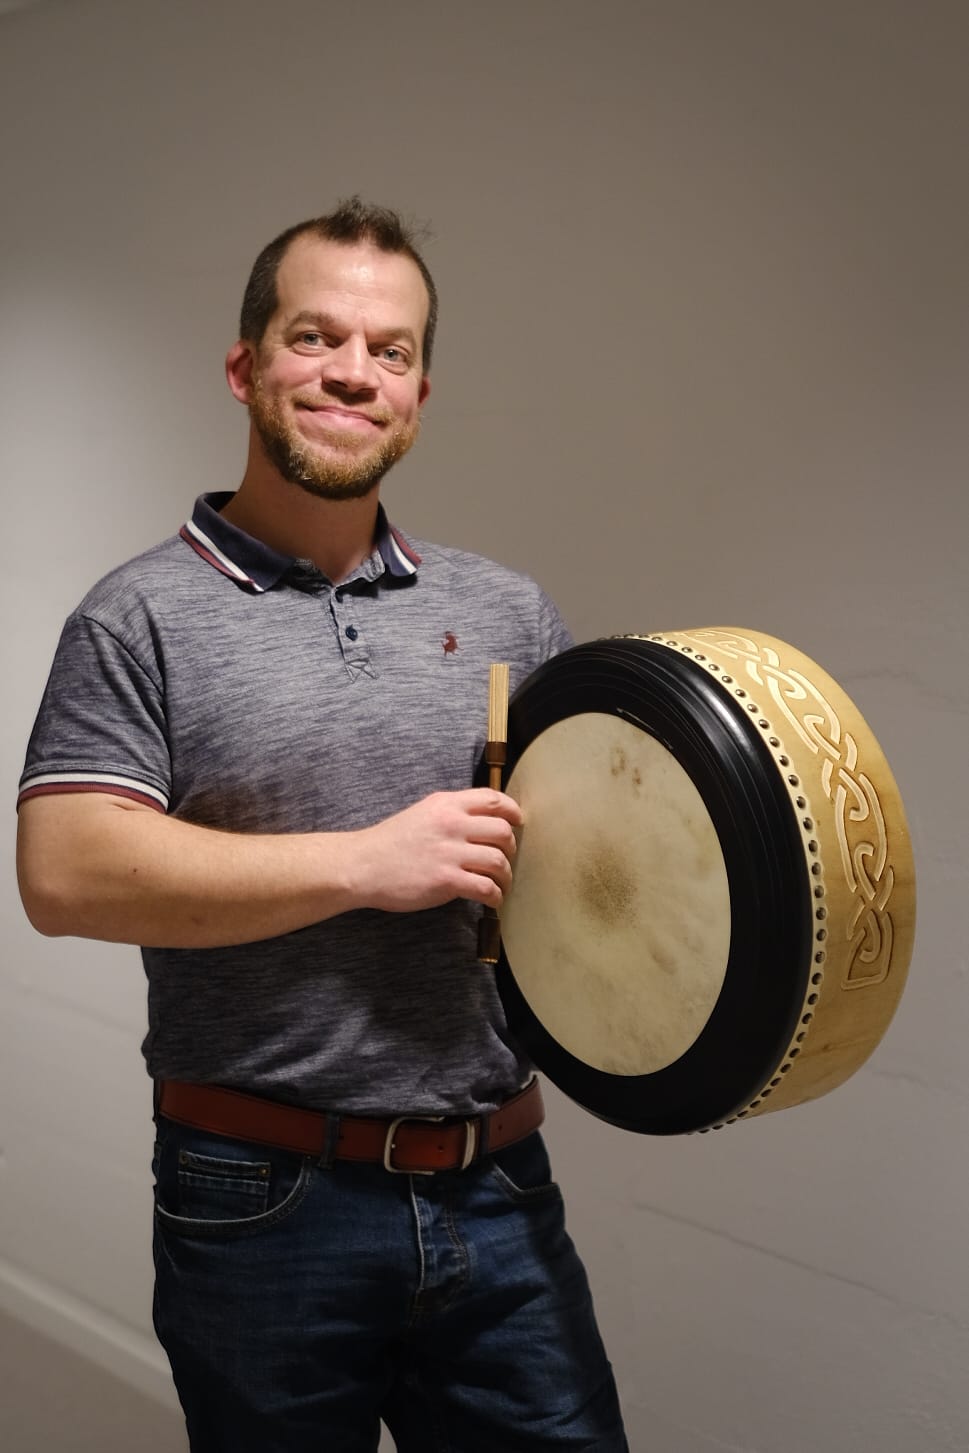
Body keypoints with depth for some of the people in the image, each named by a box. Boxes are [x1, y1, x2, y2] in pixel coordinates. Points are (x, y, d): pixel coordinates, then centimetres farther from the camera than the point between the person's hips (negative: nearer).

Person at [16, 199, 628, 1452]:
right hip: (266, 1208, -3)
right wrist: (369, 863, -18)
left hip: (498, 1196, 4)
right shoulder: (143, 619, -4)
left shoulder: (506, 612, 9)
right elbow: (66, 874, -15)